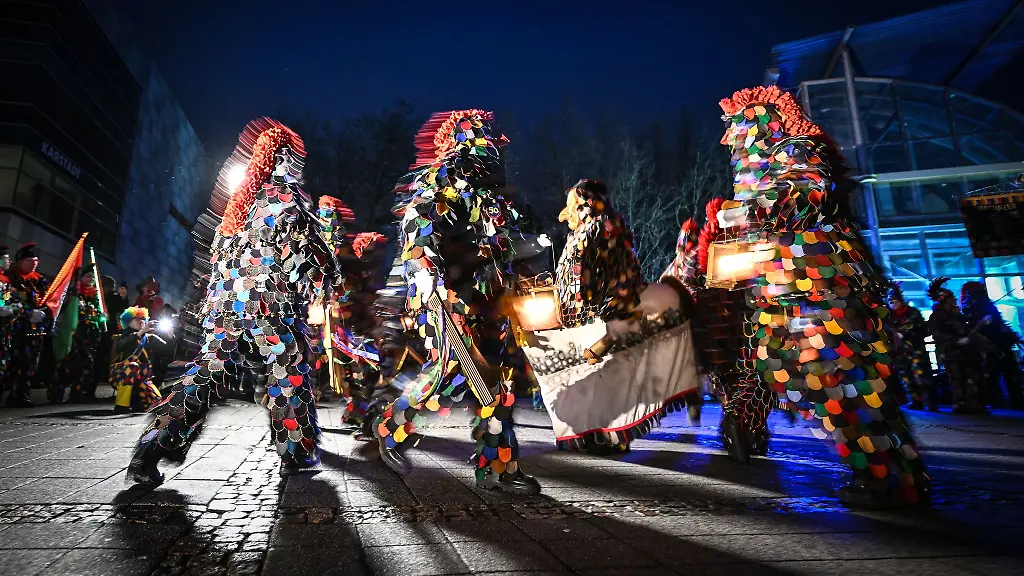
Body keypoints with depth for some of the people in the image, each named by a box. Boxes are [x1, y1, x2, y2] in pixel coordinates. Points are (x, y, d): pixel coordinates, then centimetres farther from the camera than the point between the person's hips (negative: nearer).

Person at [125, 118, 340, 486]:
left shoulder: (241, 197, 23)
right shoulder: (286, 193, 0)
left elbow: (219, 251, 26)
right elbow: (306, 244, -6)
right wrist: (330, 276, 7)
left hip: (222, 300, 7)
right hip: (266, 302, -7)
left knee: (204, 372, 9)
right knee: (288, 373, 3)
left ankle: (150, 450, 4)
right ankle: (297, 453, 11)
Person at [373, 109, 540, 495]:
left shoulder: (490, 194, 23)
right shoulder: (438, 179, 0)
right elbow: (414, 226, -14)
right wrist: (423, 269, -26)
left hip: (488, 300, 8)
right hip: (449, 295, -8)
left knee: (498, 380, 4)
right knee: (452, 372, -11)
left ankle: (496, 467, 14)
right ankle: (392, 430, 15)